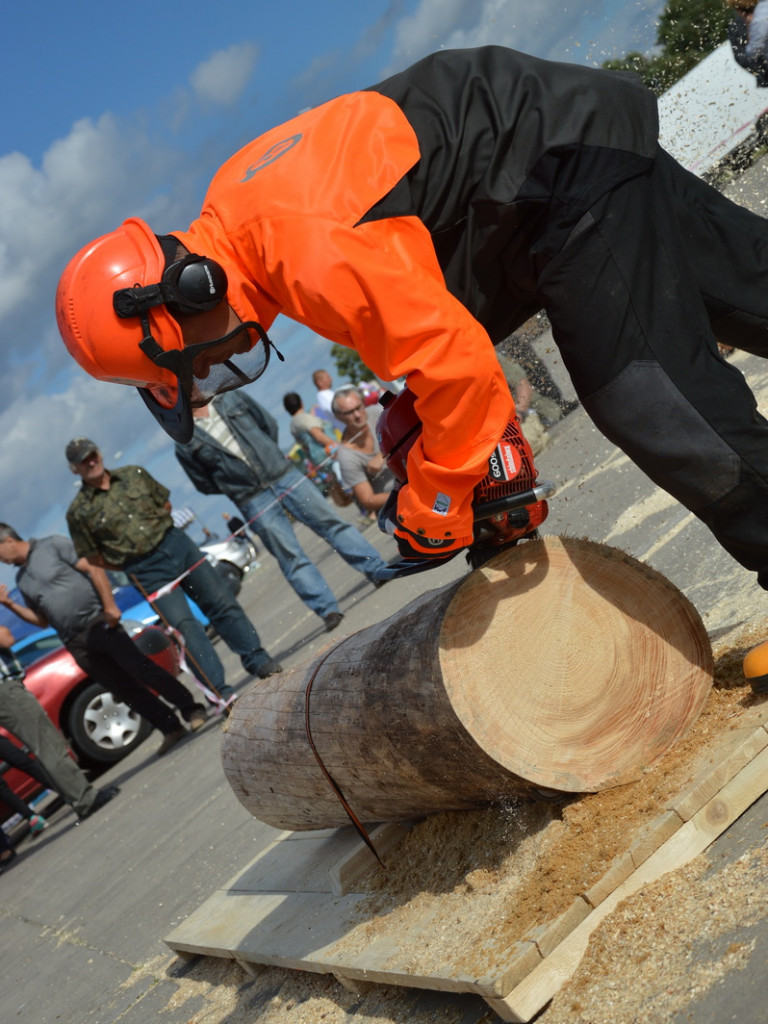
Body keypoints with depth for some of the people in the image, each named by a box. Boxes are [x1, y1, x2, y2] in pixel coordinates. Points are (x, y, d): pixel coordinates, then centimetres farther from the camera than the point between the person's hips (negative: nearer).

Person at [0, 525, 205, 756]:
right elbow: (42, 620, 20)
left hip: (97, 622, -5)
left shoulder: (53, 545, 0)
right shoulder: (21, 580, 18)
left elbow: (94, 569, -6)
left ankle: (192, 710, -7)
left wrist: (109, 605, -16)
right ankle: (171, 728, 4)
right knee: (124, 689, 0)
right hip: (76, 643, 5)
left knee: (139, 666, -13)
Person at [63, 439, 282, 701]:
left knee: (222, 602, 4)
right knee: (184, 625, -13)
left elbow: (165, 502, 19)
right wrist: (129, 562, 1)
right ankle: (220, 691, -9)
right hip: (146, 572, -4)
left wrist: (158, 529, 6)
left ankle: (257, 660, 16)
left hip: (177, 544, 4)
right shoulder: (79, 512, -4)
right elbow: (92, 558, 1)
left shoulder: (133, 474, 7)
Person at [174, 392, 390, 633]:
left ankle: (379, 569, 10)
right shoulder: (185, 444, -2)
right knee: (291, 557, -5)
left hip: (283, 474, 3)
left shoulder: (231, 400, 7)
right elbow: (204, 484, 4)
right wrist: (234, 487, 3)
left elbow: (269, 423, 17)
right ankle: (327, 609, -1)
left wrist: (270, 456, 10)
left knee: (330, 521, 3)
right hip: (253, 502, -3)